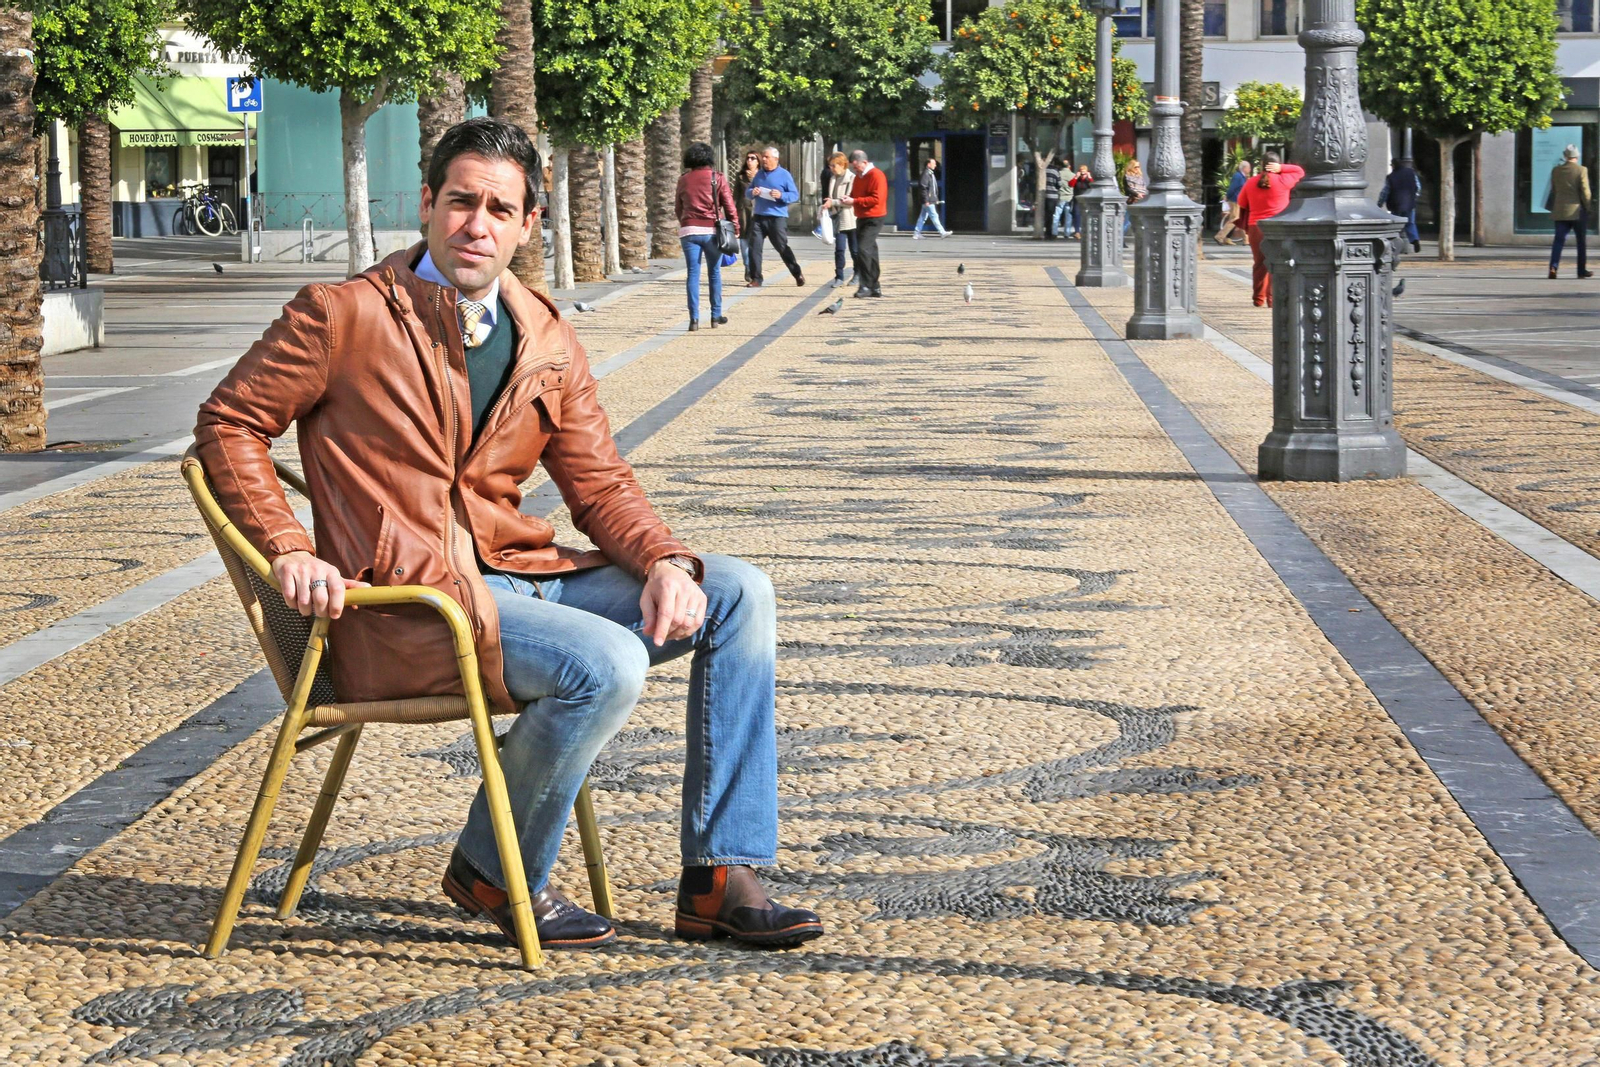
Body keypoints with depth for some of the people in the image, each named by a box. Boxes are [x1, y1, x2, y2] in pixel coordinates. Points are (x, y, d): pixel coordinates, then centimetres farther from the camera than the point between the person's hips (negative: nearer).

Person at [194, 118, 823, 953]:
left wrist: (666, 561, -9)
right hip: (408, 604, -7)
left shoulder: (547, 341, 12)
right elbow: (227, 423, 0)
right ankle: (493, 869, -4)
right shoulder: (342, 316, -5)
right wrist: (289, 551, -14)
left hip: (517, 571, 7)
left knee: (738, 594, -4)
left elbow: (599, 483, 12)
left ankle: (720, 877, -4)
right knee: (606, 664, -30)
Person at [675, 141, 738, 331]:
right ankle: (716, 316, 14)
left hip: (689, 231, 1)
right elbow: (729, 205, -4)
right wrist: (735, 227, 5)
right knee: (714, 273, 10)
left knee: (693, 274, 2)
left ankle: (694, 318, -4)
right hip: (712, 230, -1)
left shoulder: (683, 180, 6)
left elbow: (678, 207, 13)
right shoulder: (717, 178, -1)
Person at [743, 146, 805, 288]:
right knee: (754, 247, -3)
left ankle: (797, 274, 16)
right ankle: (755, 279, 2)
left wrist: (781, 195, -20)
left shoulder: (784, 175, -2)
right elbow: (747, 192, 16)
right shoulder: (759, 174, 12)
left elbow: (795, 195, -3)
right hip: (758, 217, 4)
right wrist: (752, 192, -7)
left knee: (782, 247, 1)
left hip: (777, 218, -4)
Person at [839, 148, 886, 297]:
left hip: (873, 219, -9)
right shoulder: (859, 177, 16)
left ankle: (866, 286, -19)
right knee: (870, 252, 12)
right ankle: (874, 287, 18)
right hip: (862, 218, 9)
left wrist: (854, 201, -22)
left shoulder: (876, 176, -13)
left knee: (863, 249, -19)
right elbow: (856, 195, 25)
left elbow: (876, 199, -22)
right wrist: (848, 200, 1)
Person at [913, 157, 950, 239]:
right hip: (928, 201, -10)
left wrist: (936, 199, 22)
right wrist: (926, 200, -21)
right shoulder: (925, 174, -14)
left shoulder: (931, 174, 17)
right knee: (934, 216, -6)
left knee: (923, 217, 11)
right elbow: (923, 188, -19)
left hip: (932, 200, 10)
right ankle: (942, 232, -4)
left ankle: (916, 234, 14)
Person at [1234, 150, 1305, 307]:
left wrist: (1245, 225, 27)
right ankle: (1272, 299, -8)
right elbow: (1300, 172, 9)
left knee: (1259, 264, 12)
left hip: (1255, 228, 4)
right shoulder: (1283, 181, -5)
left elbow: (1242, 206, 16)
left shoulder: (1250, 184, 7)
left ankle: (1258, 299, 15)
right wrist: (1281, 168, 1)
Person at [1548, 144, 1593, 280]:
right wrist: (1589, 208, 1)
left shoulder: (1556, 170, 3)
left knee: (1559, 240, 0)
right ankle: (1582, 270, 15)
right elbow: (1585, 191, -9)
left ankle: (1554, 266, -18)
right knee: (1582, 241, 10)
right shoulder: (1581, 170, -9)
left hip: (1560, 211, 3)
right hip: (1577, 211, -3)